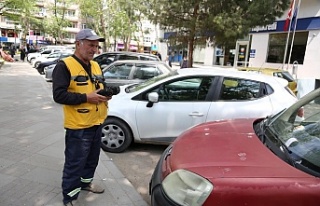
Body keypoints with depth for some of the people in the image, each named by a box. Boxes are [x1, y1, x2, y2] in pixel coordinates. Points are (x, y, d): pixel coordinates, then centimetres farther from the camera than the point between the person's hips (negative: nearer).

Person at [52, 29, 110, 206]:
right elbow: (59, 95, -21)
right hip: (78, 126, -8)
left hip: (97, 123, 8)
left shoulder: (95, 66, 11)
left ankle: (86, 182, 45)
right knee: (75, 162, 5)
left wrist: (105, 94, -1)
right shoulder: (64, 66, -14)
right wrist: (86, 97, -24)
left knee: (92, 158, 22)